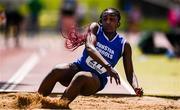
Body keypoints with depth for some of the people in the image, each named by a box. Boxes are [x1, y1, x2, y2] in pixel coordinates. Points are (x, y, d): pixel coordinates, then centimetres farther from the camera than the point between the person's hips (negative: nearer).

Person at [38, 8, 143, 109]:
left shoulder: (124, 45, -2)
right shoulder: (95, 28, -3)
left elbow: (130, 72, -2)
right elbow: (89, 47, -24)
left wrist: (136, 87, -27)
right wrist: (108, 66, -40)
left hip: (97, 80, -1)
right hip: (78, 67, 1)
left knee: (81, 77, -36)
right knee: (57, 70, -30)